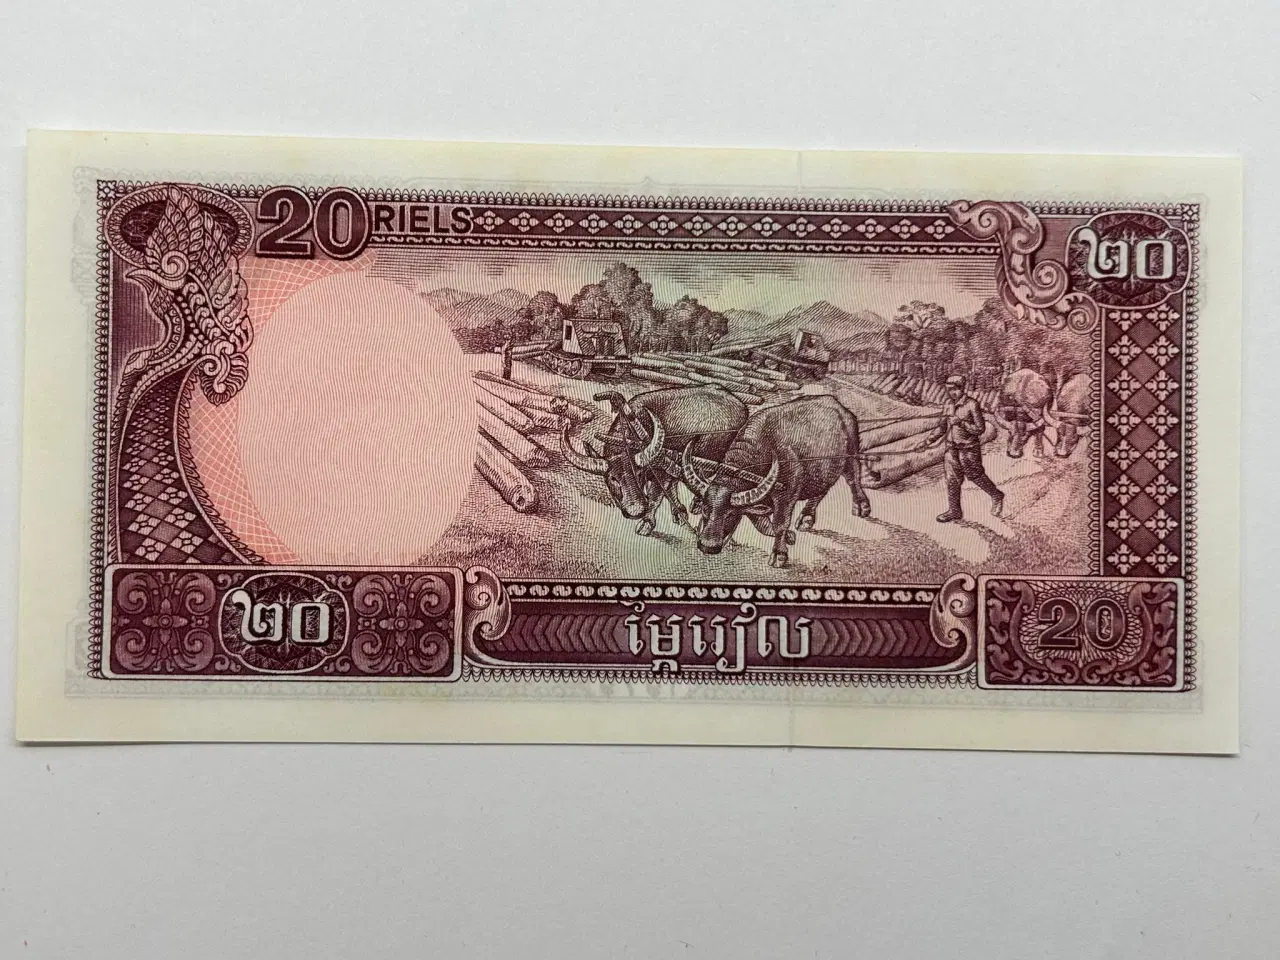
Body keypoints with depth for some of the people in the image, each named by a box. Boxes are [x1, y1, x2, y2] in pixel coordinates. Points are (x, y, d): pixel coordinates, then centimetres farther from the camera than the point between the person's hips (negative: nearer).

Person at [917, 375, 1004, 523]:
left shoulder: (971, 405, -16)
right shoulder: (948, 404, 4)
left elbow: (980, 428, -15)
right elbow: (942, 427, 13)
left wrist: (961, 423, -26)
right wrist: (928, 441, 6)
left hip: (969, 448, -6)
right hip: (952, 448, 6)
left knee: (976, 476, 6)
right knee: (952, 480, 6)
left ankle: (997, 497, 30)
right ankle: (954, 512, 16)